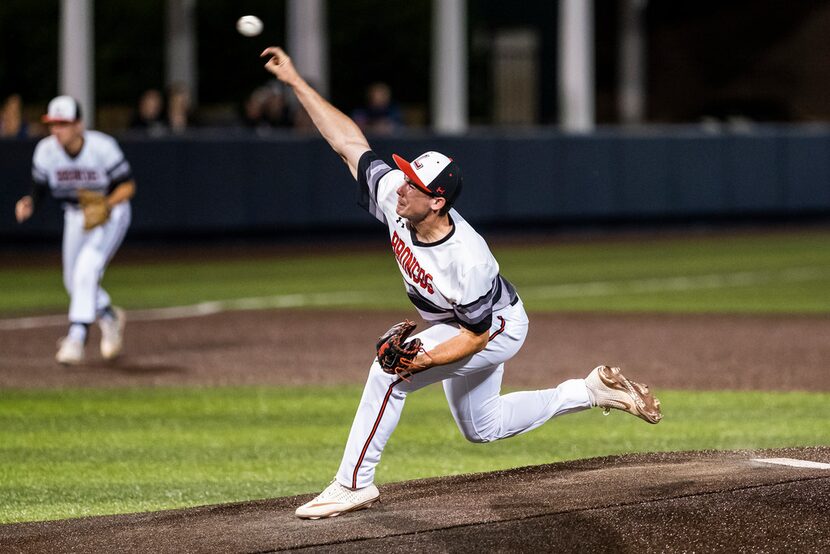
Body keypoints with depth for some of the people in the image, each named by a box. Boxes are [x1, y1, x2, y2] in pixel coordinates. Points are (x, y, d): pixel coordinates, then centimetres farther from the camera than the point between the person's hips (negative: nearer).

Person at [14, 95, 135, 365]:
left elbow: (128, 185, -18)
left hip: (111, 213, -5)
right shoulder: (46, 150, -17)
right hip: (75, 216, 5)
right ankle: (109, 317, 41)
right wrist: (28, 204, -30)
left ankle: (76, 336, -26)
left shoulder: (102, 146, -27)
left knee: (87, 269, -25)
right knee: (74, 282, 12)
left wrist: (107, 204, -36)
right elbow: (39, 188, -8)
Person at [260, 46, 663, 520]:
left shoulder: (466, 260, -40)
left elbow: (476, 336, -28)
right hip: (456, 322, 9)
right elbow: (348, 140, -19)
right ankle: (593, 391, 30)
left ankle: (354, 484, -15)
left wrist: (423, 361, -41)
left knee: (389, 371, -25)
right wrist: (295, 81, -23)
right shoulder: (394, 198, -25)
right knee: (483, 428, 23)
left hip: (497, 328, -9)